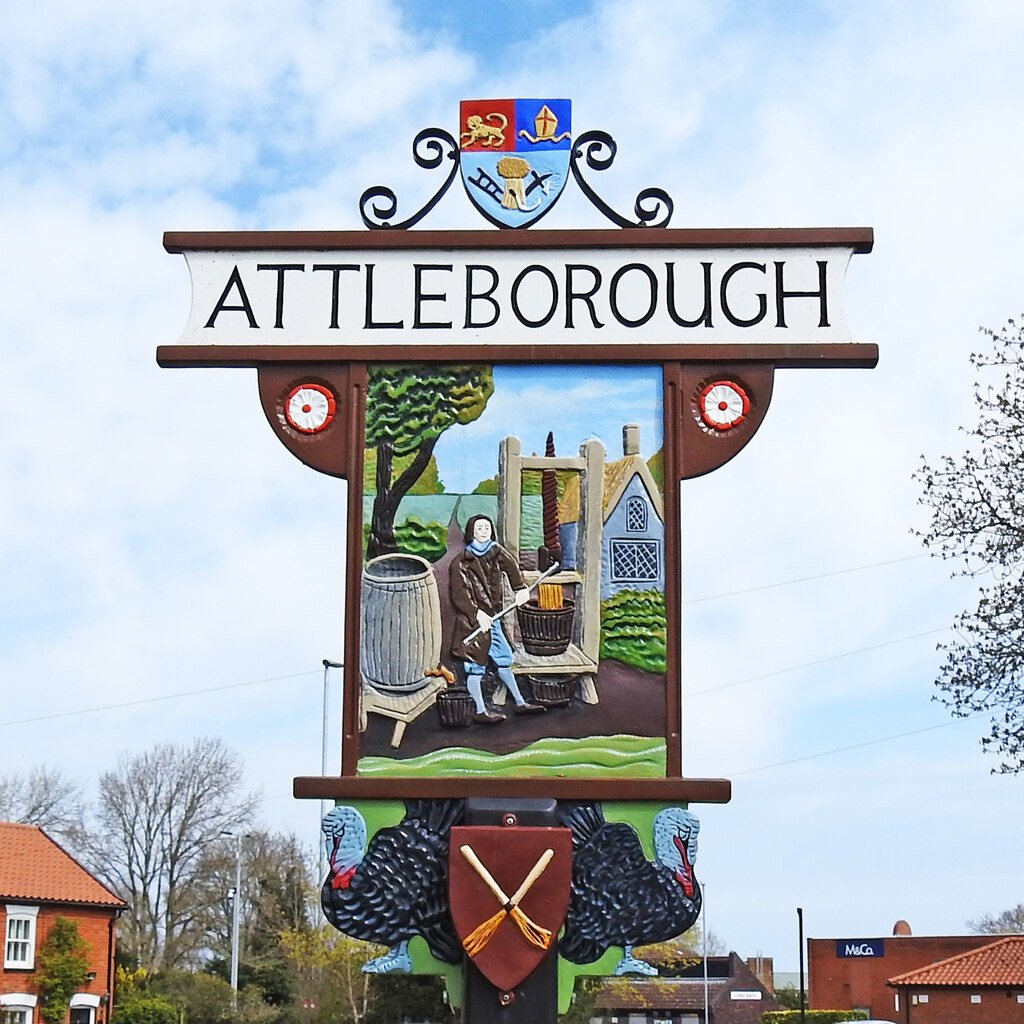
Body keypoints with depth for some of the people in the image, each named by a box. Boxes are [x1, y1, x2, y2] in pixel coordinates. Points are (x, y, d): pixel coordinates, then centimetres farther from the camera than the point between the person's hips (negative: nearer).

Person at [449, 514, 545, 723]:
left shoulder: (496, 552, 8)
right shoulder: (461, 562, -10)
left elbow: (511, 566, -5)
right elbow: (459, 594, -15)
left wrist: (521, 588, -22)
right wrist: (476, 613, -24)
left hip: (492, 616, 7)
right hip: (472, 619, -7)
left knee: (504, 658, 14)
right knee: (475, 665, -3)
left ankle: (520, 702, 23)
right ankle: (480, 711, 3)